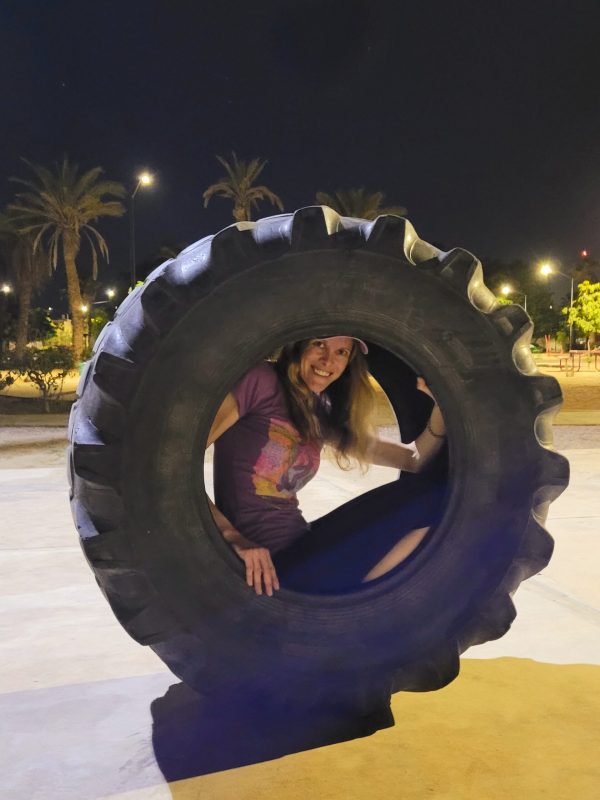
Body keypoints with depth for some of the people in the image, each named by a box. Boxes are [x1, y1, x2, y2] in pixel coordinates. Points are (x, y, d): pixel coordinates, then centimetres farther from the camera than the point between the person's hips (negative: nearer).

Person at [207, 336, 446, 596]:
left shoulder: (323, 413, 14)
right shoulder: (262, 382, -7)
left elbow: (413, 459, 16)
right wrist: (233, 537, -24)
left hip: (300, 545, 8)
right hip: (262, 564, -8)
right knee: (421, 502, -10)